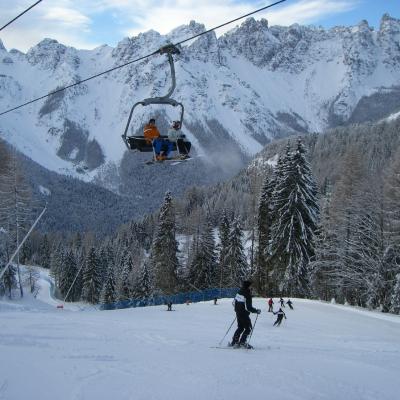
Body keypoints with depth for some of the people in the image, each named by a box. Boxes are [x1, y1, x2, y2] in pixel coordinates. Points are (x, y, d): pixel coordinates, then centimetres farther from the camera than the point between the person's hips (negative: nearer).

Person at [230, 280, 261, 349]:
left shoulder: (239, 292, 4)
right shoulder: (247, 295, -21)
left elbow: (234, 302, 13)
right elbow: (248, 307, -22)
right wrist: (257, 311, -9)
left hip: (238, 313, 8)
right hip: (244, 314, -8)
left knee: (240, 328, 20)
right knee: (248, 328, 4)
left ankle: (234, 342, 20)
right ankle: (242, 342, -2)